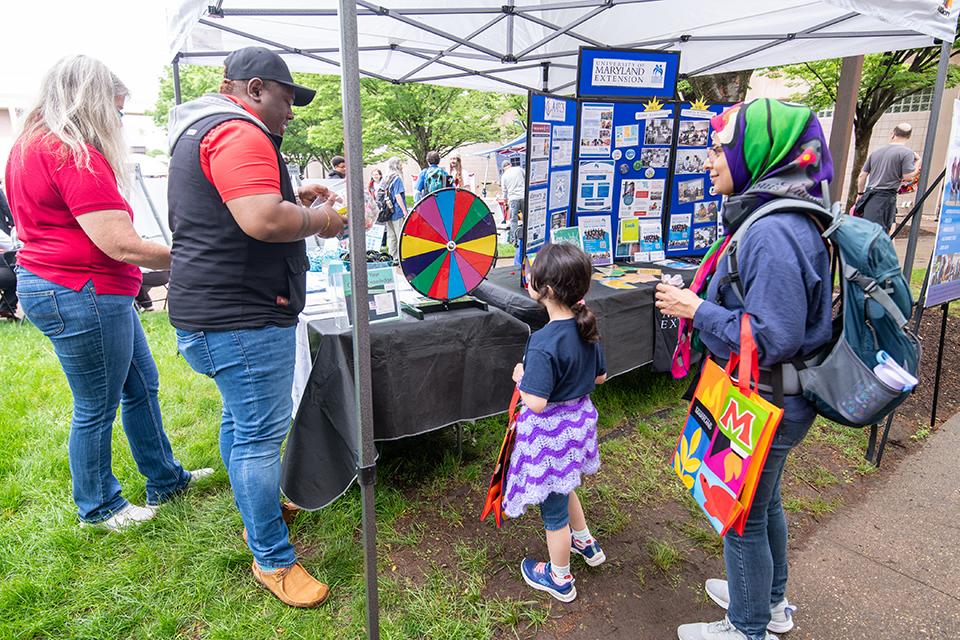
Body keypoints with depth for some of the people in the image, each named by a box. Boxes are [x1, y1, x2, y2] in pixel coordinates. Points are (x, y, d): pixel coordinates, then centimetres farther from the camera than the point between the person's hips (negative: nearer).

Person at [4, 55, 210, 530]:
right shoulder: (73, 155, -21)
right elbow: (121, 246, -25)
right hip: (80, 294, -11)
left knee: (142, 384, 19)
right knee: (97, 408, 6)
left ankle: (165, 480, 34)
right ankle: (98, 508, 27)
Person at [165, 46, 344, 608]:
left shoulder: (203, 131, 20)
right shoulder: (239, 133, -17)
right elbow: (264, 221, -31)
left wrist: (295, 200, 16)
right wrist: (318, 220, -12)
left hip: (217, 308, 12)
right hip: (243, 316, -12)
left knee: (241, 420, 23)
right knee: (260, 435, -2)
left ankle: (257, 510, 42)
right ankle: (273, 560, 12)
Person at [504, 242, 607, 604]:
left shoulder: (543, 343, -30)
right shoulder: (586, 327, -6)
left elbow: (536, 402, -30)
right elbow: (600, 376, 6)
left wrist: (521, 378, -13)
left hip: (549, 430, -8)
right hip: (579, 419, 8)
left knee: (553, 507, 13)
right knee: (563, 487, 32)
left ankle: (559, 579, 34)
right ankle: (585, 542, 52)